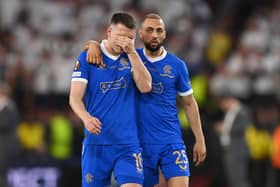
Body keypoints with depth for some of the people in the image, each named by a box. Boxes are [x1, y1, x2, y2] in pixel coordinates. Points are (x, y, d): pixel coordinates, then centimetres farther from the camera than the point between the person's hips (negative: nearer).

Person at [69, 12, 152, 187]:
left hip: (128, 142, 1)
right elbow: (75, 97, -5)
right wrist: (86, 118, -25)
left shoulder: (133, 57, 8)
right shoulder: (87, 58, 1)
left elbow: (146, 87, -7)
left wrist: (131, 52, -13)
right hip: (96, 142, -1)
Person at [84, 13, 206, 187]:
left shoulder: (177, 65, 2)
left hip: (172, 141, -1)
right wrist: (94, 45, -16)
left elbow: (189, 103, 9)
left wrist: (200, 139, 7)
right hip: (141, 142, 1)